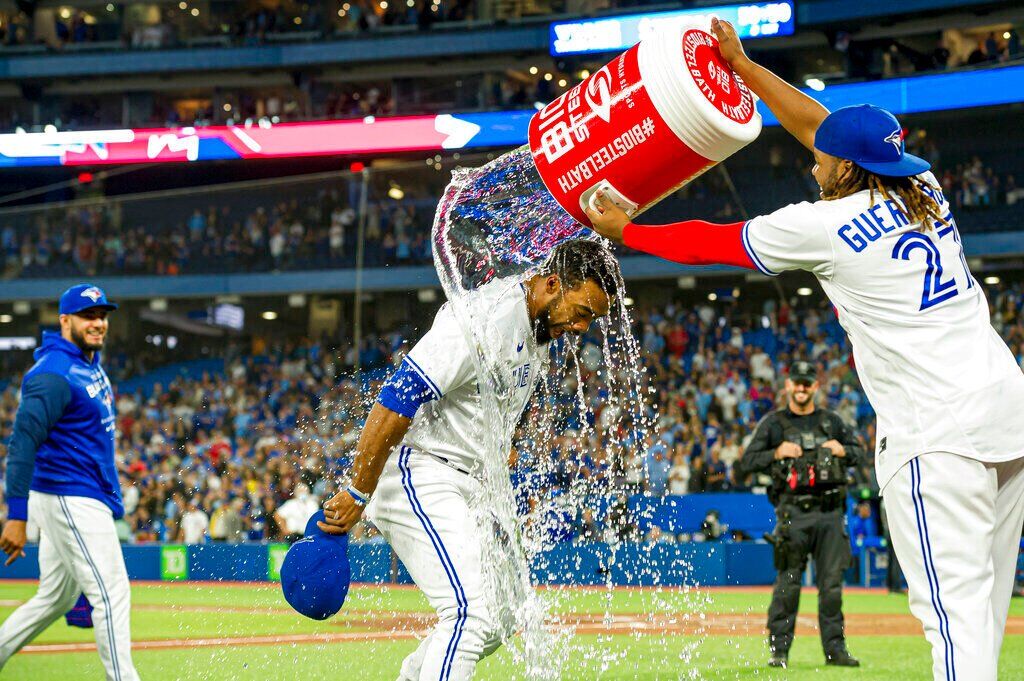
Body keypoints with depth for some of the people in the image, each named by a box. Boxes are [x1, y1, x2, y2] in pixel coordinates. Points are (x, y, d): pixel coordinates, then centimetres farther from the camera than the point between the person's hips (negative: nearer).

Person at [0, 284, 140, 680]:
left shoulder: (90, 363, 13)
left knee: (56, 599, 16)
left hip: (84, 500, 10)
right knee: (111, 593, -10)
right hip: (71, 501, -10)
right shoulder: (53, 374, -18)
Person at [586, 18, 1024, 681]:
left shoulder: (825, 226, -6)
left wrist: (624, 231, 22)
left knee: (953, 600, -11)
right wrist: (743, 65, 34)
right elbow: (820, 123, 26)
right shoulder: (925, 190, 13)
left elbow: (714, 241, 7)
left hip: (937, 430, -8)